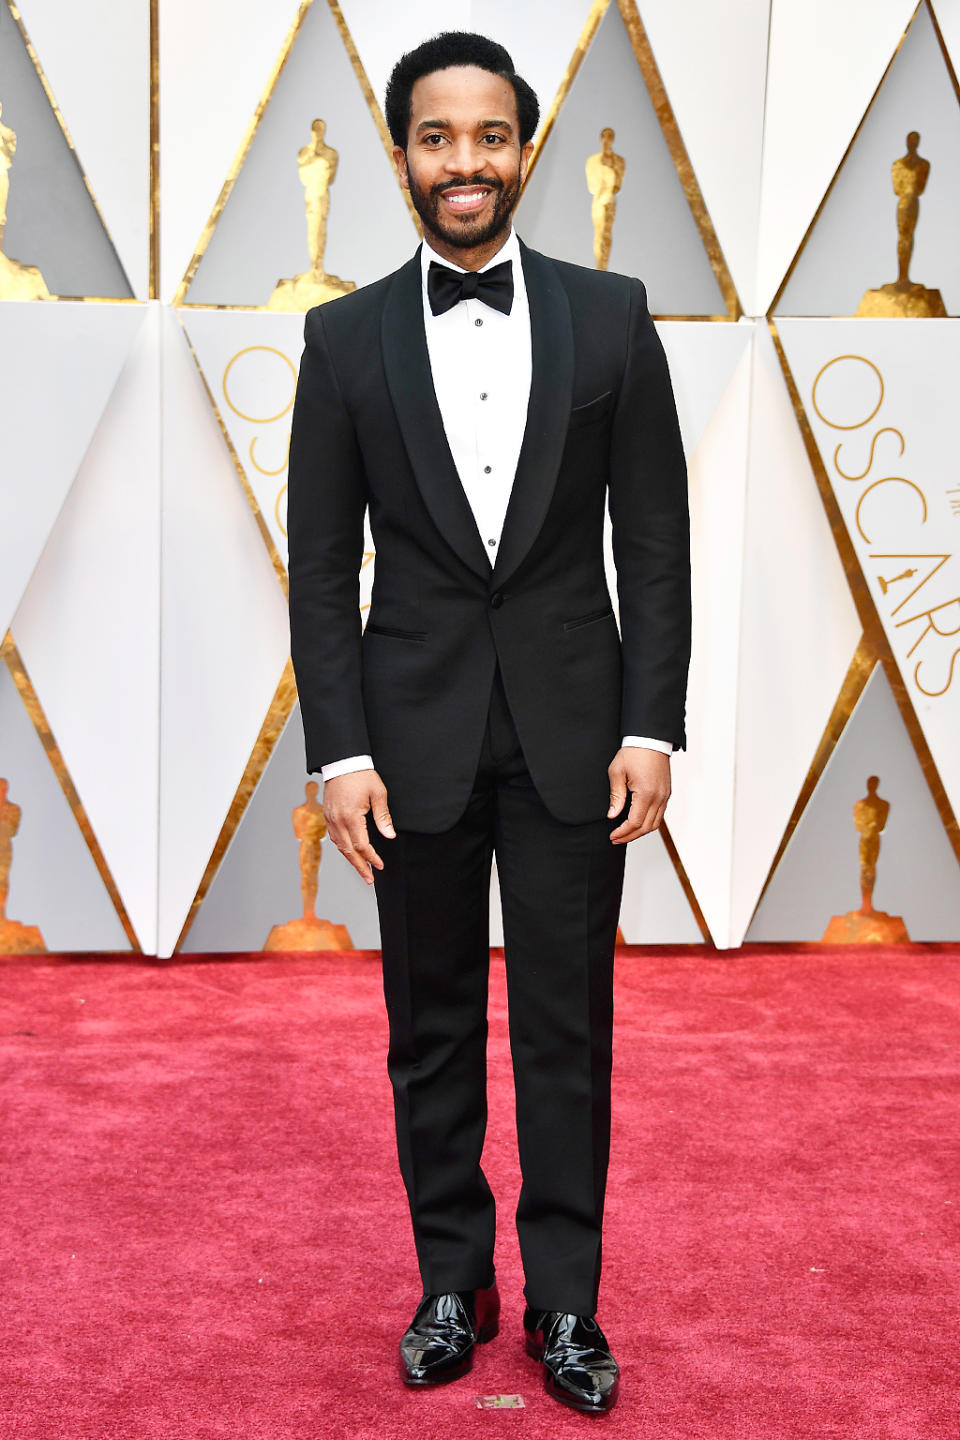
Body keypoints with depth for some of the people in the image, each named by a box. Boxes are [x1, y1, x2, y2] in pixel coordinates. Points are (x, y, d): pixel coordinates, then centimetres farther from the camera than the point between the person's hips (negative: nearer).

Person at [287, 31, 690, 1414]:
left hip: (572, 728, 0)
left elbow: (656, 540, 1)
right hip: (417, 731, 1)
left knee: (567, 1027, 7)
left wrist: (651, 727, -6)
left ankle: (566, 1299, 21)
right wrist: (340, 750, -6)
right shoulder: (346, 337, 2)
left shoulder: (610, 316, 1)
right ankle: (454, 1283, 27)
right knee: (432, 1028, 11)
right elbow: (321, 565, 1)